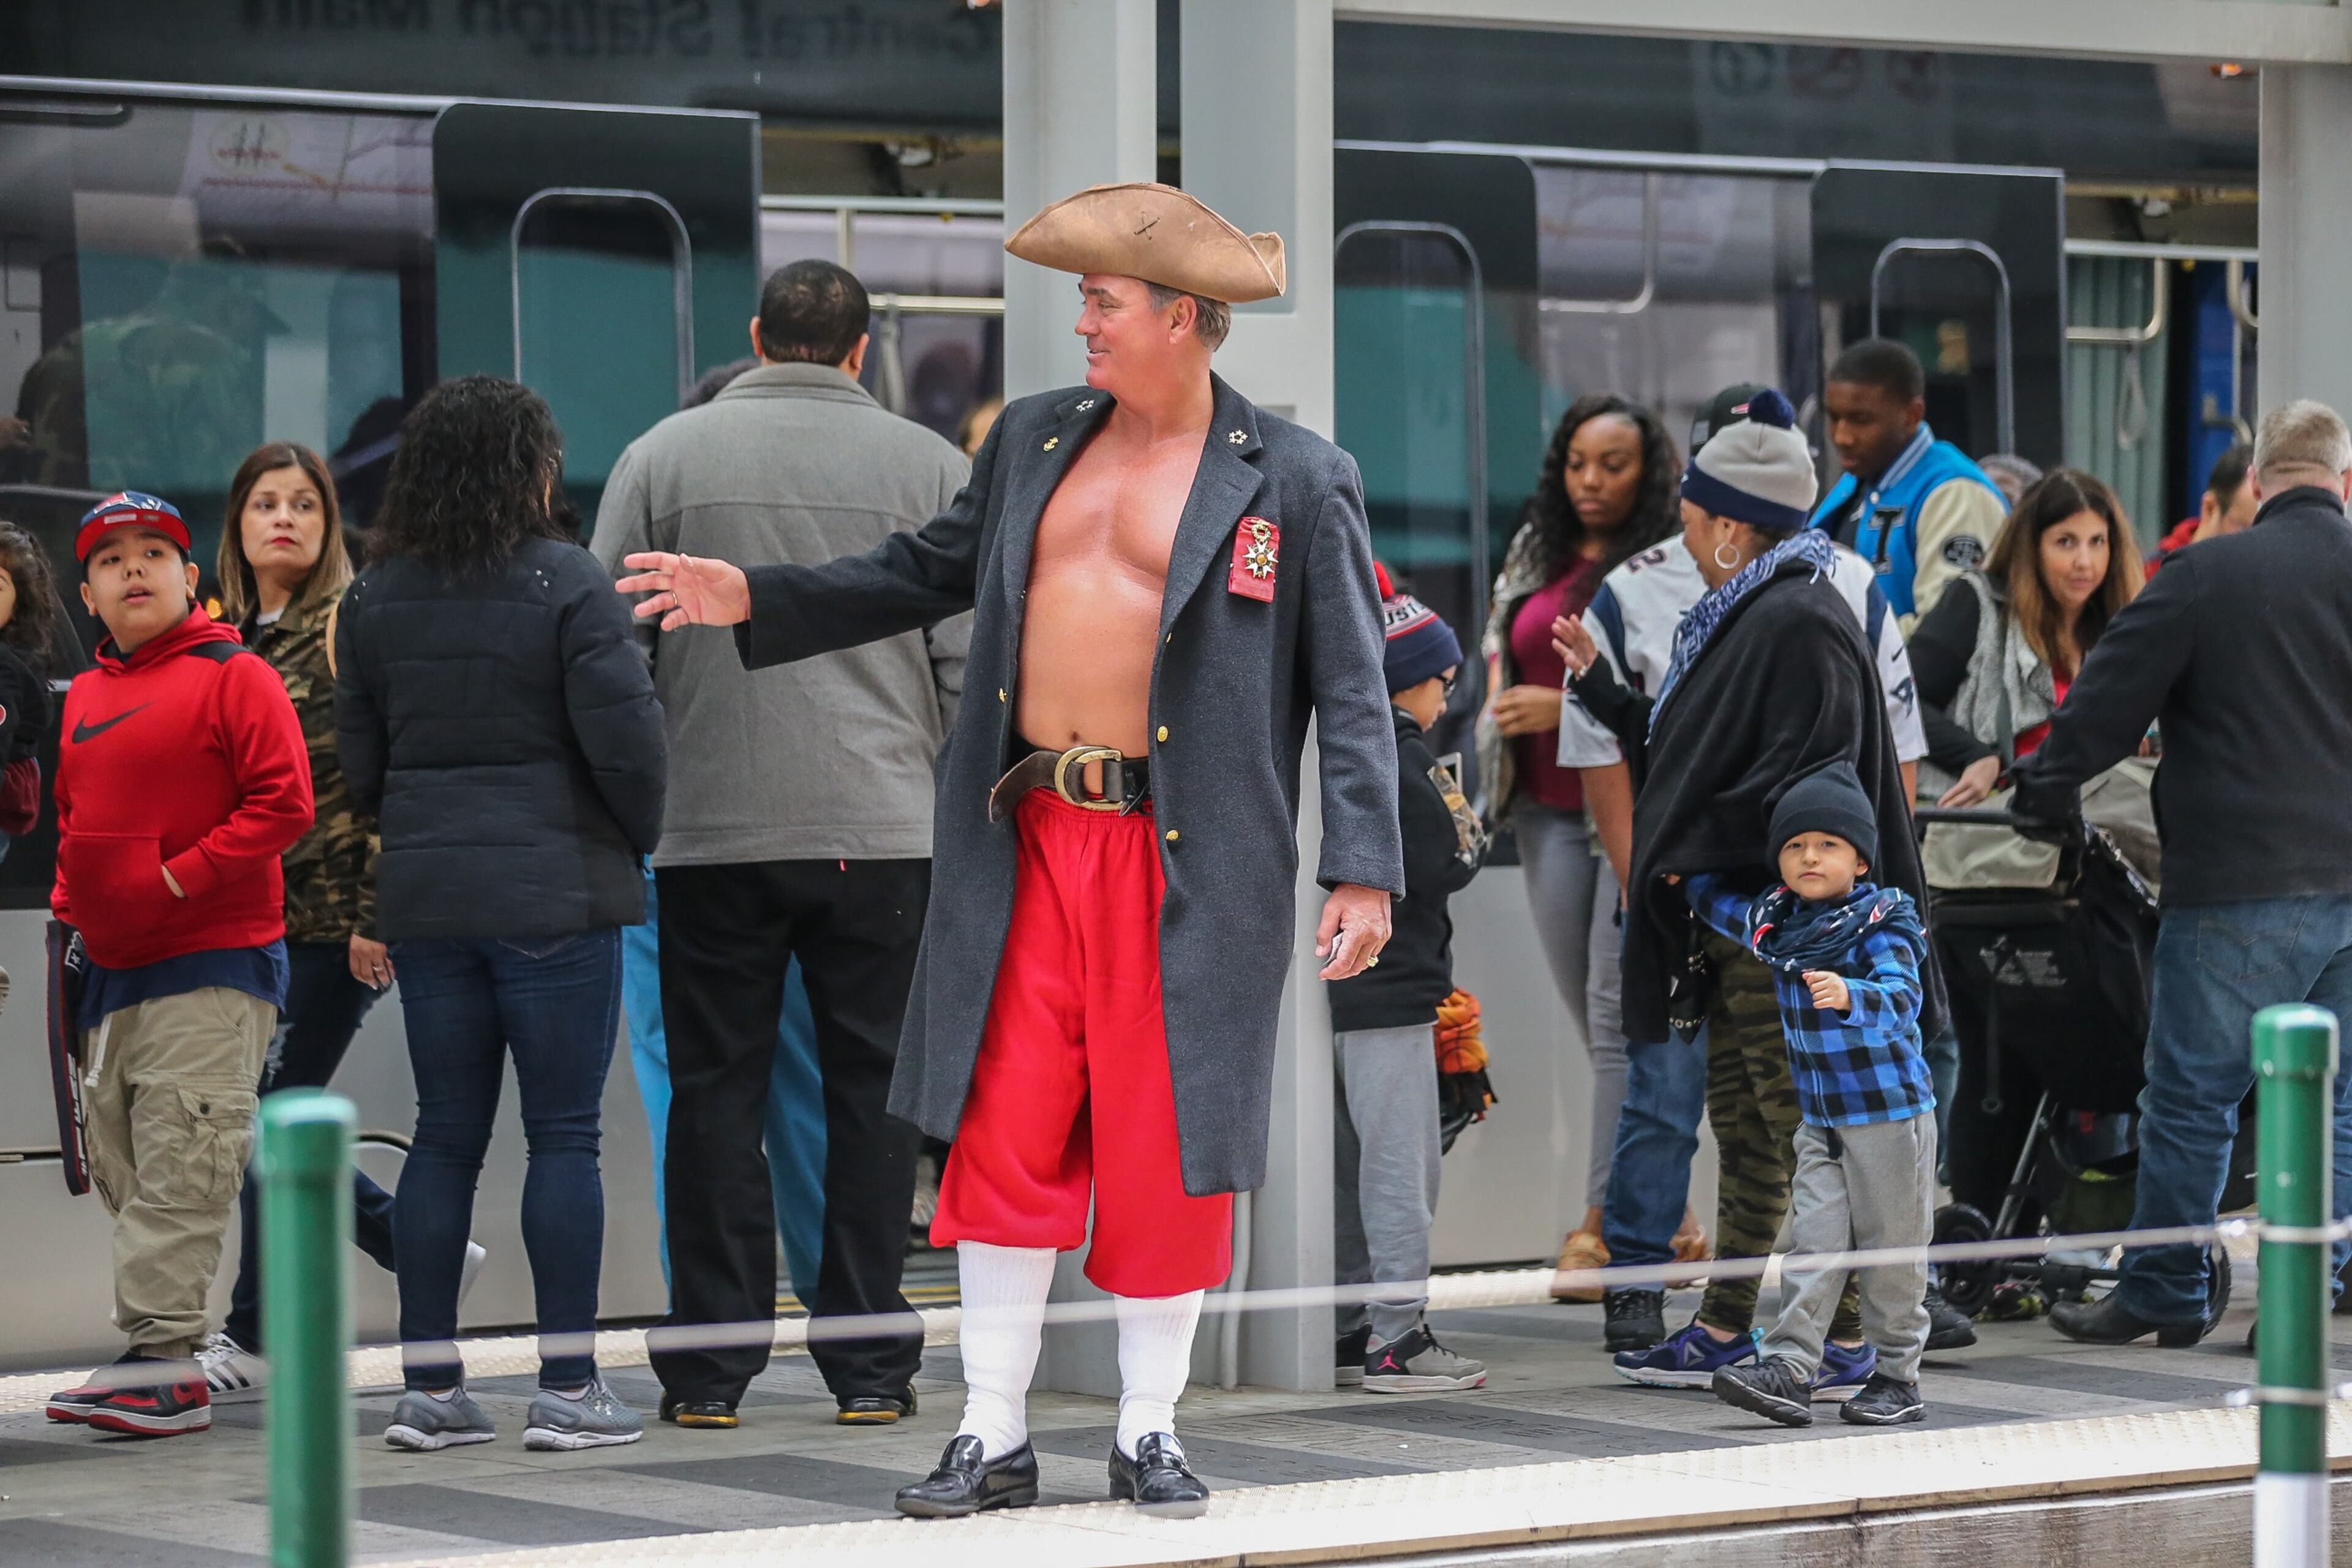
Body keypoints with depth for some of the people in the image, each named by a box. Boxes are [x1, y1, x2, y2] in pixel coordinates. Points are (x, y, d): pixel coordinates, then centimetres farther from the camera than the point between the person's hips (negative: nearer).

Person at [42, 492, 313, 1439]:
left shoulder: (234, 678, -6)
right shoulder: (85, 697, 15)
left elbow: (283, 804, -13)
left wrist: (180, 878, -16)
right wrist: (68, 908, 11)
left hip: (214, 968, -7)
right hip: (114, 970, 8)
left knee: (179, 1167, -11)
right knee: (121, 1171, 8)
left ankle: (160, 1355, -11)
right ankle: (162, 1366, 13)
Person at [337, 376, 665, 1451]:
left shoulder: (374, 598, 7)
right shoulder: (565, 582, -9)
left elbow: (358, 765, 9)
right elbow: (624, 741, -12)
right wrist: (643, 838, 5)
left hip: (425, 894, 5)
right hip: (556, 894, -5)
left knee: (445, 1138, 9)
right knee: (564, 1135, 0)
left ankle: (428, 1384, 10)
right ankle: (568, 1389, -1)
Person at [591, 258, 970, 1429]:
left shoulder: (664, 456, 3)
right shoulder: (927, 466, 3)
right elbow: (969, 662, 1)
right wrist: (949, 789, 16)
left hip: (711, 834, 0)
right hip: (884, 835, 0)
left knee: (717, 1091, 5)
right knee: (872, 1091, 5)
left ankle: (709, 1366, 5)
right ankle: (868, 1363, 6)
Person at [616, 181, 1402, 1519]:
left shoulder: (1297, 481, -3)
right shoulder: (1035, 442, 12)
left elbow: (1352, 688, -4)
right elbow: (929, 572, 23)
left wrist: (1365, 870, -12)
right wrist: (755, 600, 14)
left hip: (1186, 863, -4)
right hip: (1028, 844, 4)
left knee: (1166, 1151, 2)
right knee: (1006, 1143, 3)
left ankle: (1151, 1432, 16)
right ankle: (995, 1436, 10)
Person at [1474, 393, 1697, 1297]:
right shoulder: (1533, 556, 16)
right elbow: (1502, 638, 31)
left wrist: (1570, 709, -16)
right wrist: (1501, 698, 11)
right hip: (1551, 808, 6)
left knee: (1620, 1013, -11)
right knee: (1597, 1019, 6)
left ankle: (1603, 1224, -11)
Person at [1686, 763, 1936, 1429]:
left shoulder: (1880, 926, -15)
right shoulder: (1774, 922, 4)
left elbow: (1902, 996, -34)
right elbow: (1723, 907, 28)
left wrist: (1849, 995, -49)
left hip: (1890, 1112, -5)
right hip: (1820, 1118, 5)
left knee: (1891, 1250, 3)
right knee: (1814, 1242, -2)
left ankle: (1897, 1379, 12)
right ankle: (1788, 1372, -9)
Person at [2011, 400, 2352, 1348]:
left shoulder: (2206, 575, -7)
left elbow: (2109, 700, -4)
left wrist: (2042, 789, 10)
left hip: (2240, 886, -4)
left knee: (2193, 1094, 5)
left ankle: (2160, 1294, 12)